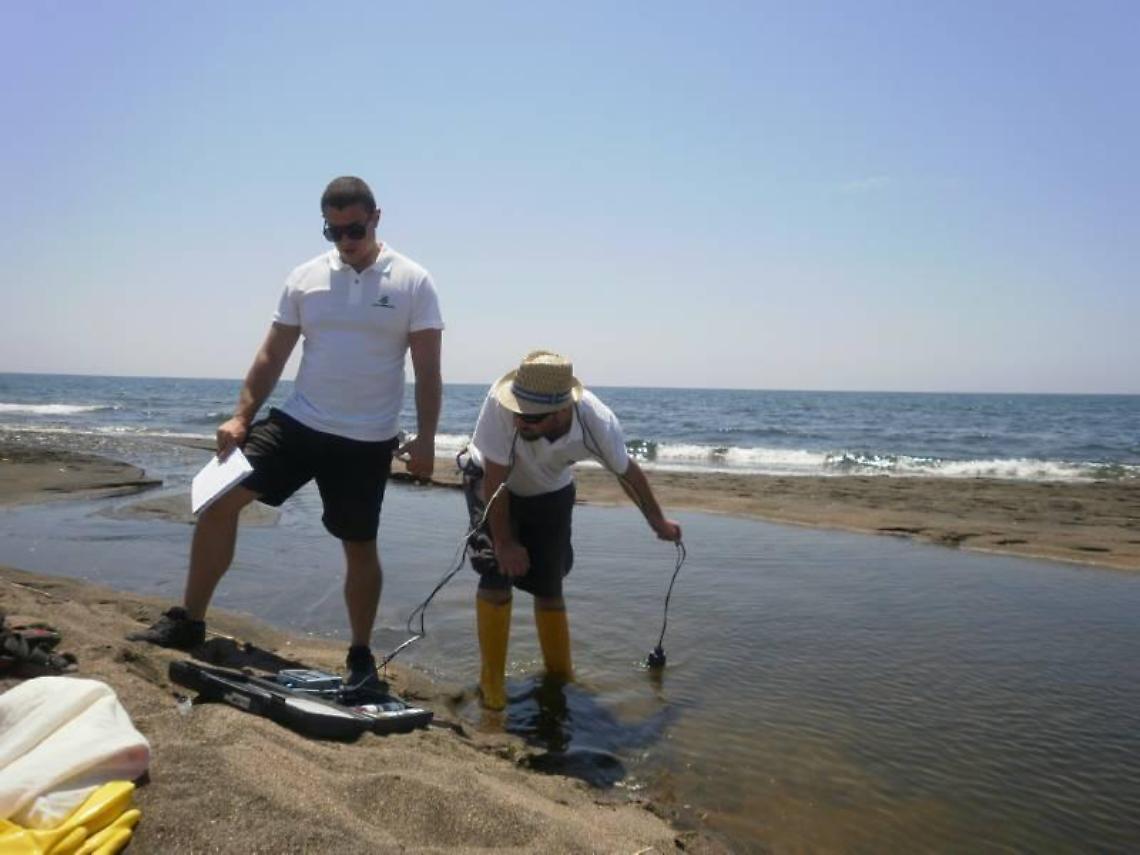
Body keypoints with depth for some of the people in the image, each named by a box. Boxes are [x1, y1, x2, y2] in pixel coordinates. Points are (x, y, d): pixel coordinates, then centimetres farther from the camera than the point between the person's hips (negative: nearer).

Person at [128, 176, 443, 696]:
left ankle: (361, 657, 21)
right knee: (220, 500, -6)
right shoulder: (305, 278, 4)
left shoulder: (412, 283, -4)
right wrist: (241, 416, -1)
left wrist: (424, 439, -13)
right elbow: (272, 355, 7)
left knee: (360, 547, 5)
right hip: (297, 422, 3)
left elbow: (428, 371, -6)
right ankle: (188, 621, 9)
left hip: (367, 440, -3)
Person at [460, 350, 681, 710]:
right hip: (492, 485, -2)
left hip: (550, 494, 2)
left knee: (549, 586, 4)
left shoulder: (598, 423, -33)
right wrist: (504, 541, -21)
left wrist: (658, 522, 2)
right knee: (498, 574, -16)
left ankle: (560, 673, 28)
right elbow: (495, 480, -29)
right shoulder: (501, 404, -42)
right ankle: (491, 680, 3)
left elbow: (627, 472, -12)